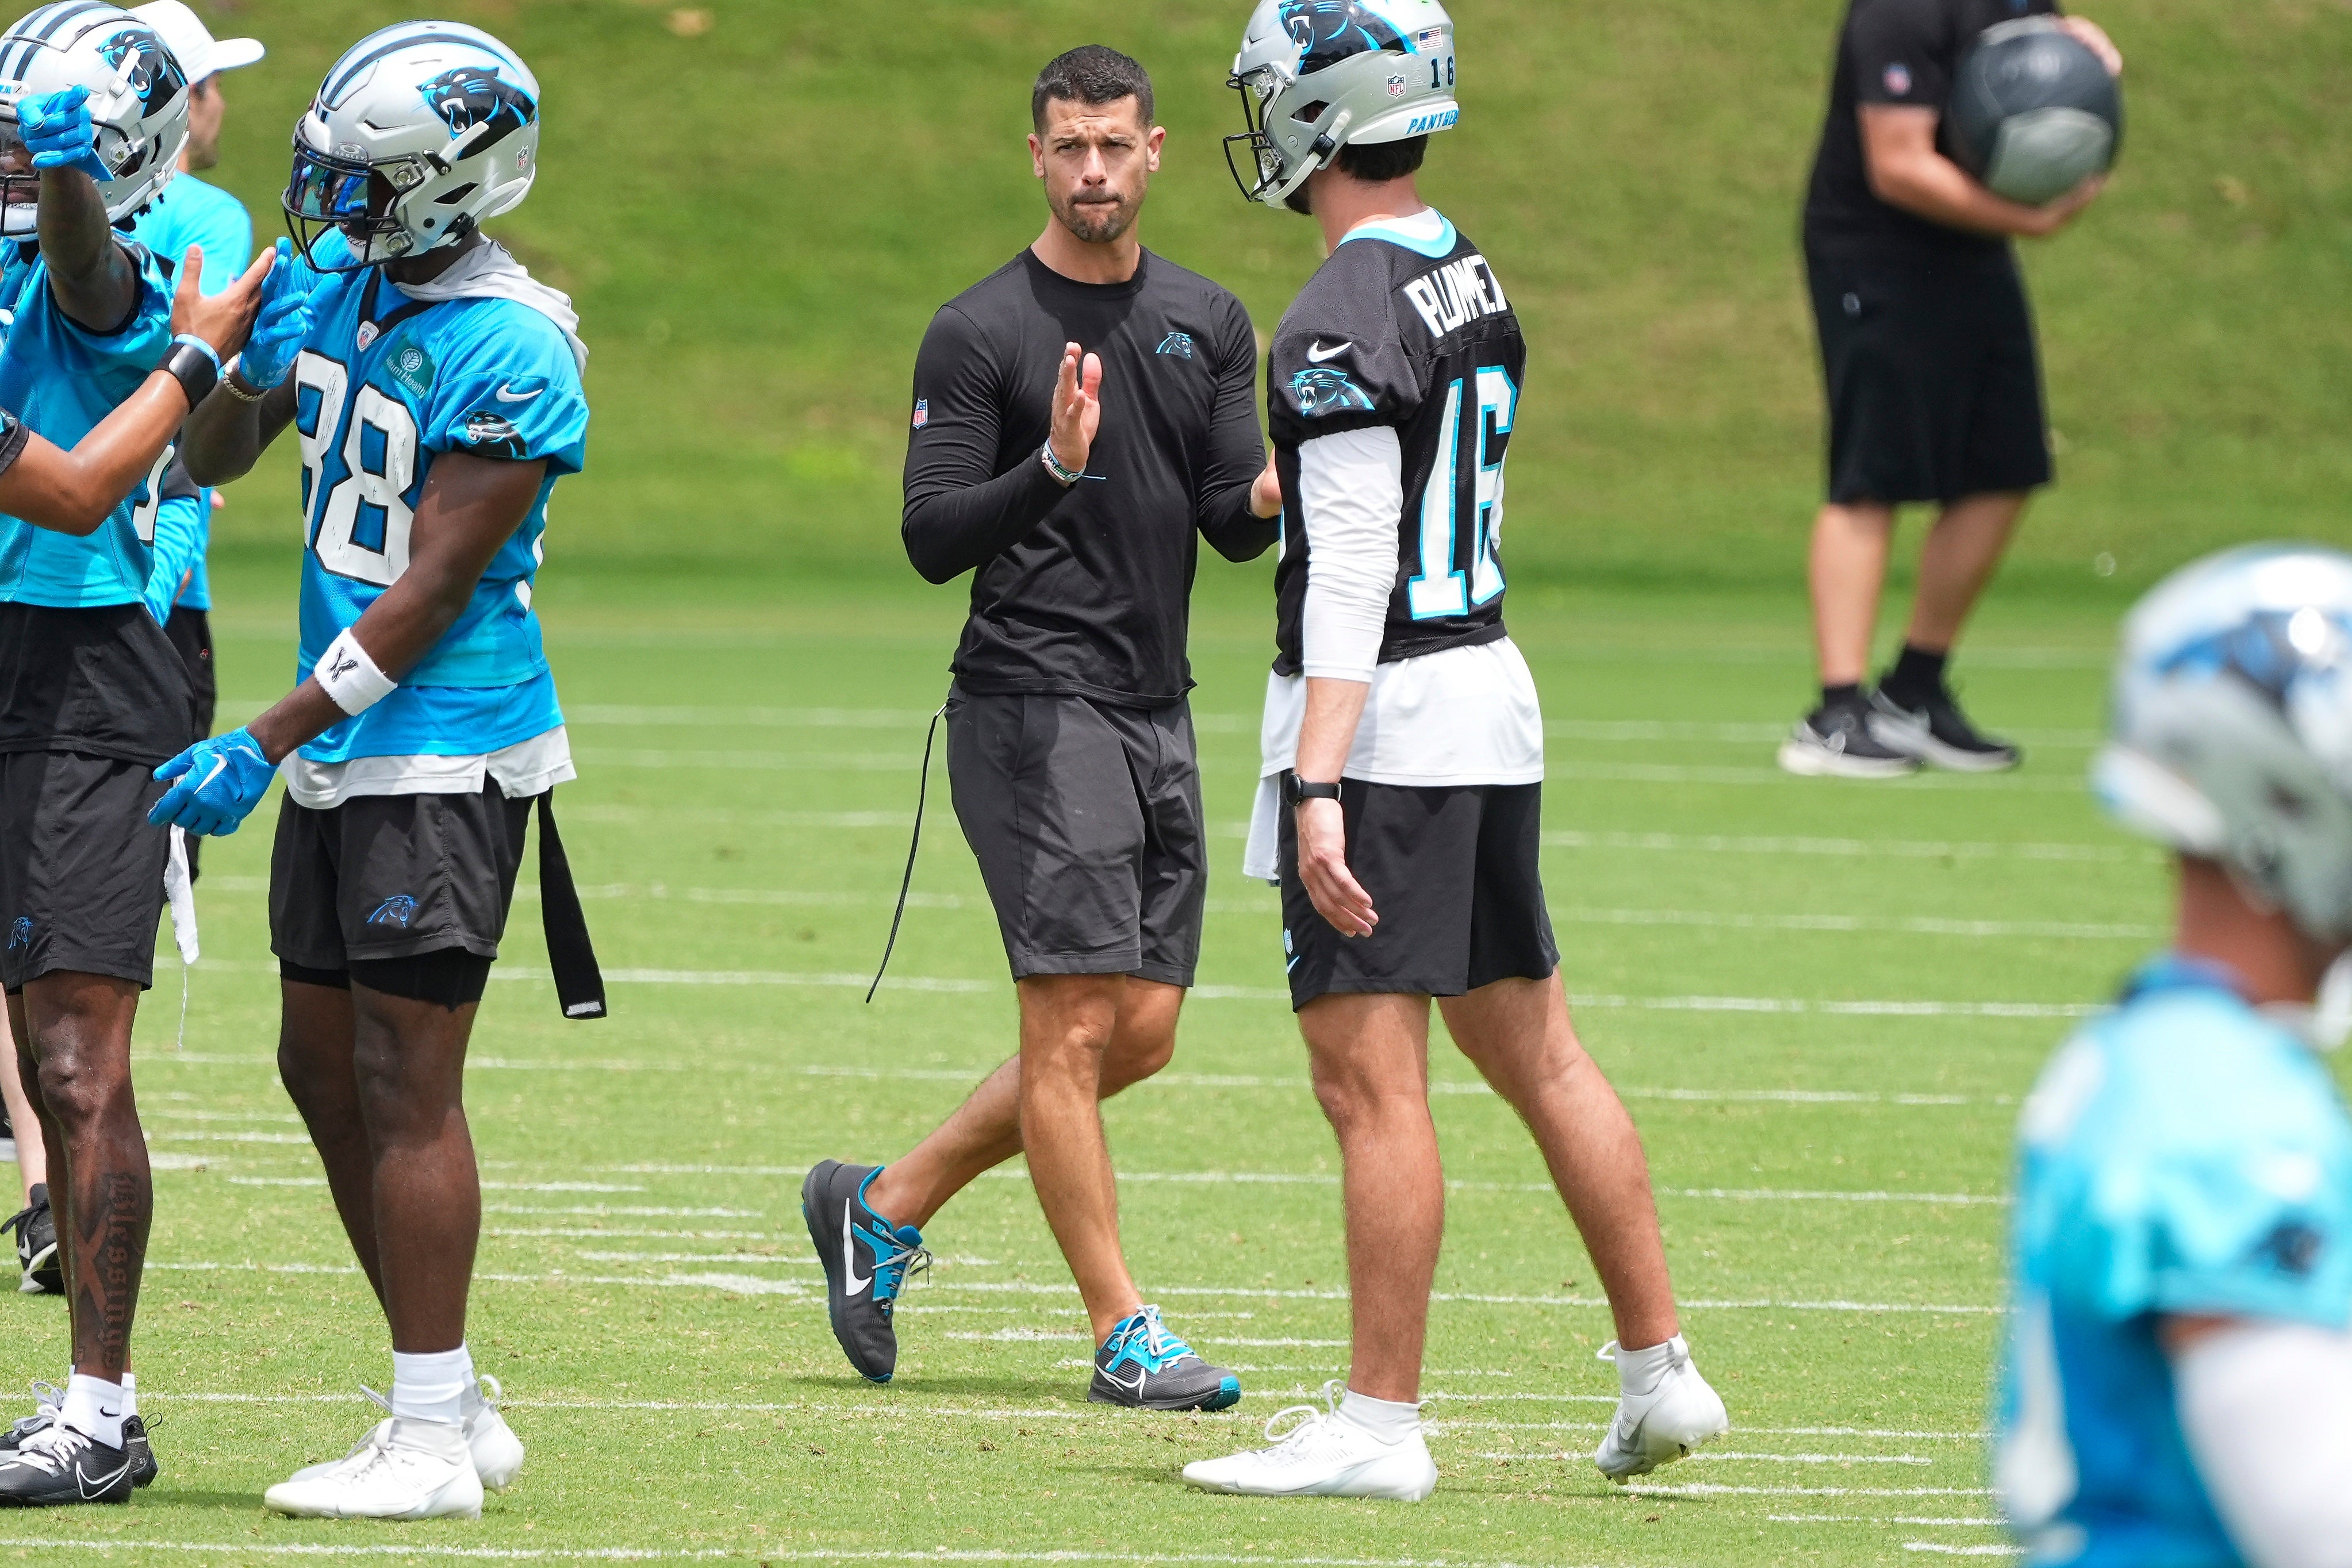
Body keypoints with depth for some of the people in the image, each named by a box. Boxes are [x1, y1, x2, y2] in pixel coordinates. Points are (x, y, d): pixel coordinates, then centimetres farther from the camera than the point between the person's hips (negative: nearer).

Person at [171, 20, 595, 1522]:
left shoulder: (508, 354, -19)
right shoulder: (341, 283, 7)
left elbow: (429, 593, -19)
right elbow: (208, 458, 19)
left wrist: (264, 747, -19)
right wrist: (246, 358, -3)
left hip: (443, 755, -9)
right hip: (345, 752, 9)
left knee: (404, 1081, -6)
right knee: (325, 1065, 12)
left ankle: (433, 1442, -1)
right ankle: (454, 1403, 20)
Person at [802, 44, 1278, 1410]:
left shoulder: (1209, 323, 13)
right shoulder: (980, 334, -5)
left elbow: (1234, 524, 8)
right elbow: (934, 539, -10)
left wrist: (1274, 491, -15)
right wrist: (1053, 468, -26)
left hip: (1157, 710, 7)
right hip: (1034, 707, -7)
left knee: (1141, 1032, 8)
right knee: (1077, 1025, -9)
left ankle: (888, 1205, 22)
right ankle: (1124, 1334, -5)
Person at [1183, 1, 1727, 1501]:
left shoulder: (1347, 323, -17)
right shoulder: (1476, 282, 11)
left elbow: (1351, 572, -22)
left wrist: (1319, 787, -25)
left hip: (1380, 716, -9)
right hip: (1492, 697, 9)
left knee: (1373, 1081, -6)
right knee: (1536, 1051, 15)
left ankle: (1381, 1424, -4)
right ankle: (1661, 1370, 19)